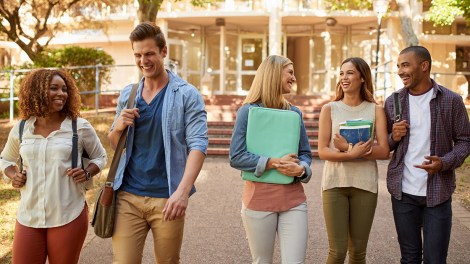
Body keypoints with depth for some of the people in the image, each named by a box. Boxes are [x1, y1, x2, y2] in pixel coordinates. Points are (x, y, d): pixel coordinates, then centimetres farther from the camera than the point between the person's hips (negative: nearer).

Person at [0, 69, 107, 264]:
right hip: (29, 216, 2)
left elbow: (100, 156, 10)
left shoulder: (80, 127, -4)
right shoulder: (21, 129, 4)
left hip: (68, 216, -2)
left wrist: (87, 173, -10)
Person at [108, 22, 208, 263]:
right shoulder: (127, 94, 9)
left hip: (167, 197, -3)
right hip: (127, 195, 3)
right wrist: (118, 127, -7)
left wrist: (183, 190, -27)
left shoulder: (187, 95, -5)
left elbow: (198, 144, -13)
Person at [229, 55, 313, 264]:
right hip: (259, 199, -3)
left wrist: (301, 169, -12)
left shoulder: (294, 112, 9)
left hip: (293, 199, 3)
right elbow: (236, 157, -11)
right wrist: (274, 163, -19)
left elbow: (305, 153, 11)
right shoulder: (248, 111, -5)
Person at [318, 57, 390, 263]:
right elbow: (322, 151, -4)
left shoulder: (375, 110, 4)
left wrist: (348, 147, -15)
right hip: (335, 183, -1)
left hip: (365, 185, 1)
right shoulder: (329, 109, 2)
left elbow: (384, 152, -5)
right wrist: (351, 154, -21)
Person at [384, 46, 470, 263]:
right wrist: (393, 137, -11)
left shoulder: (451, 100, -4)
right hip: (402, 192, 2)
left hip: (437, 192, -2)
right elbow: (384, 145, 12)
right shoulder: (393, 102, 4)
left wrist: (445, 163, -18)